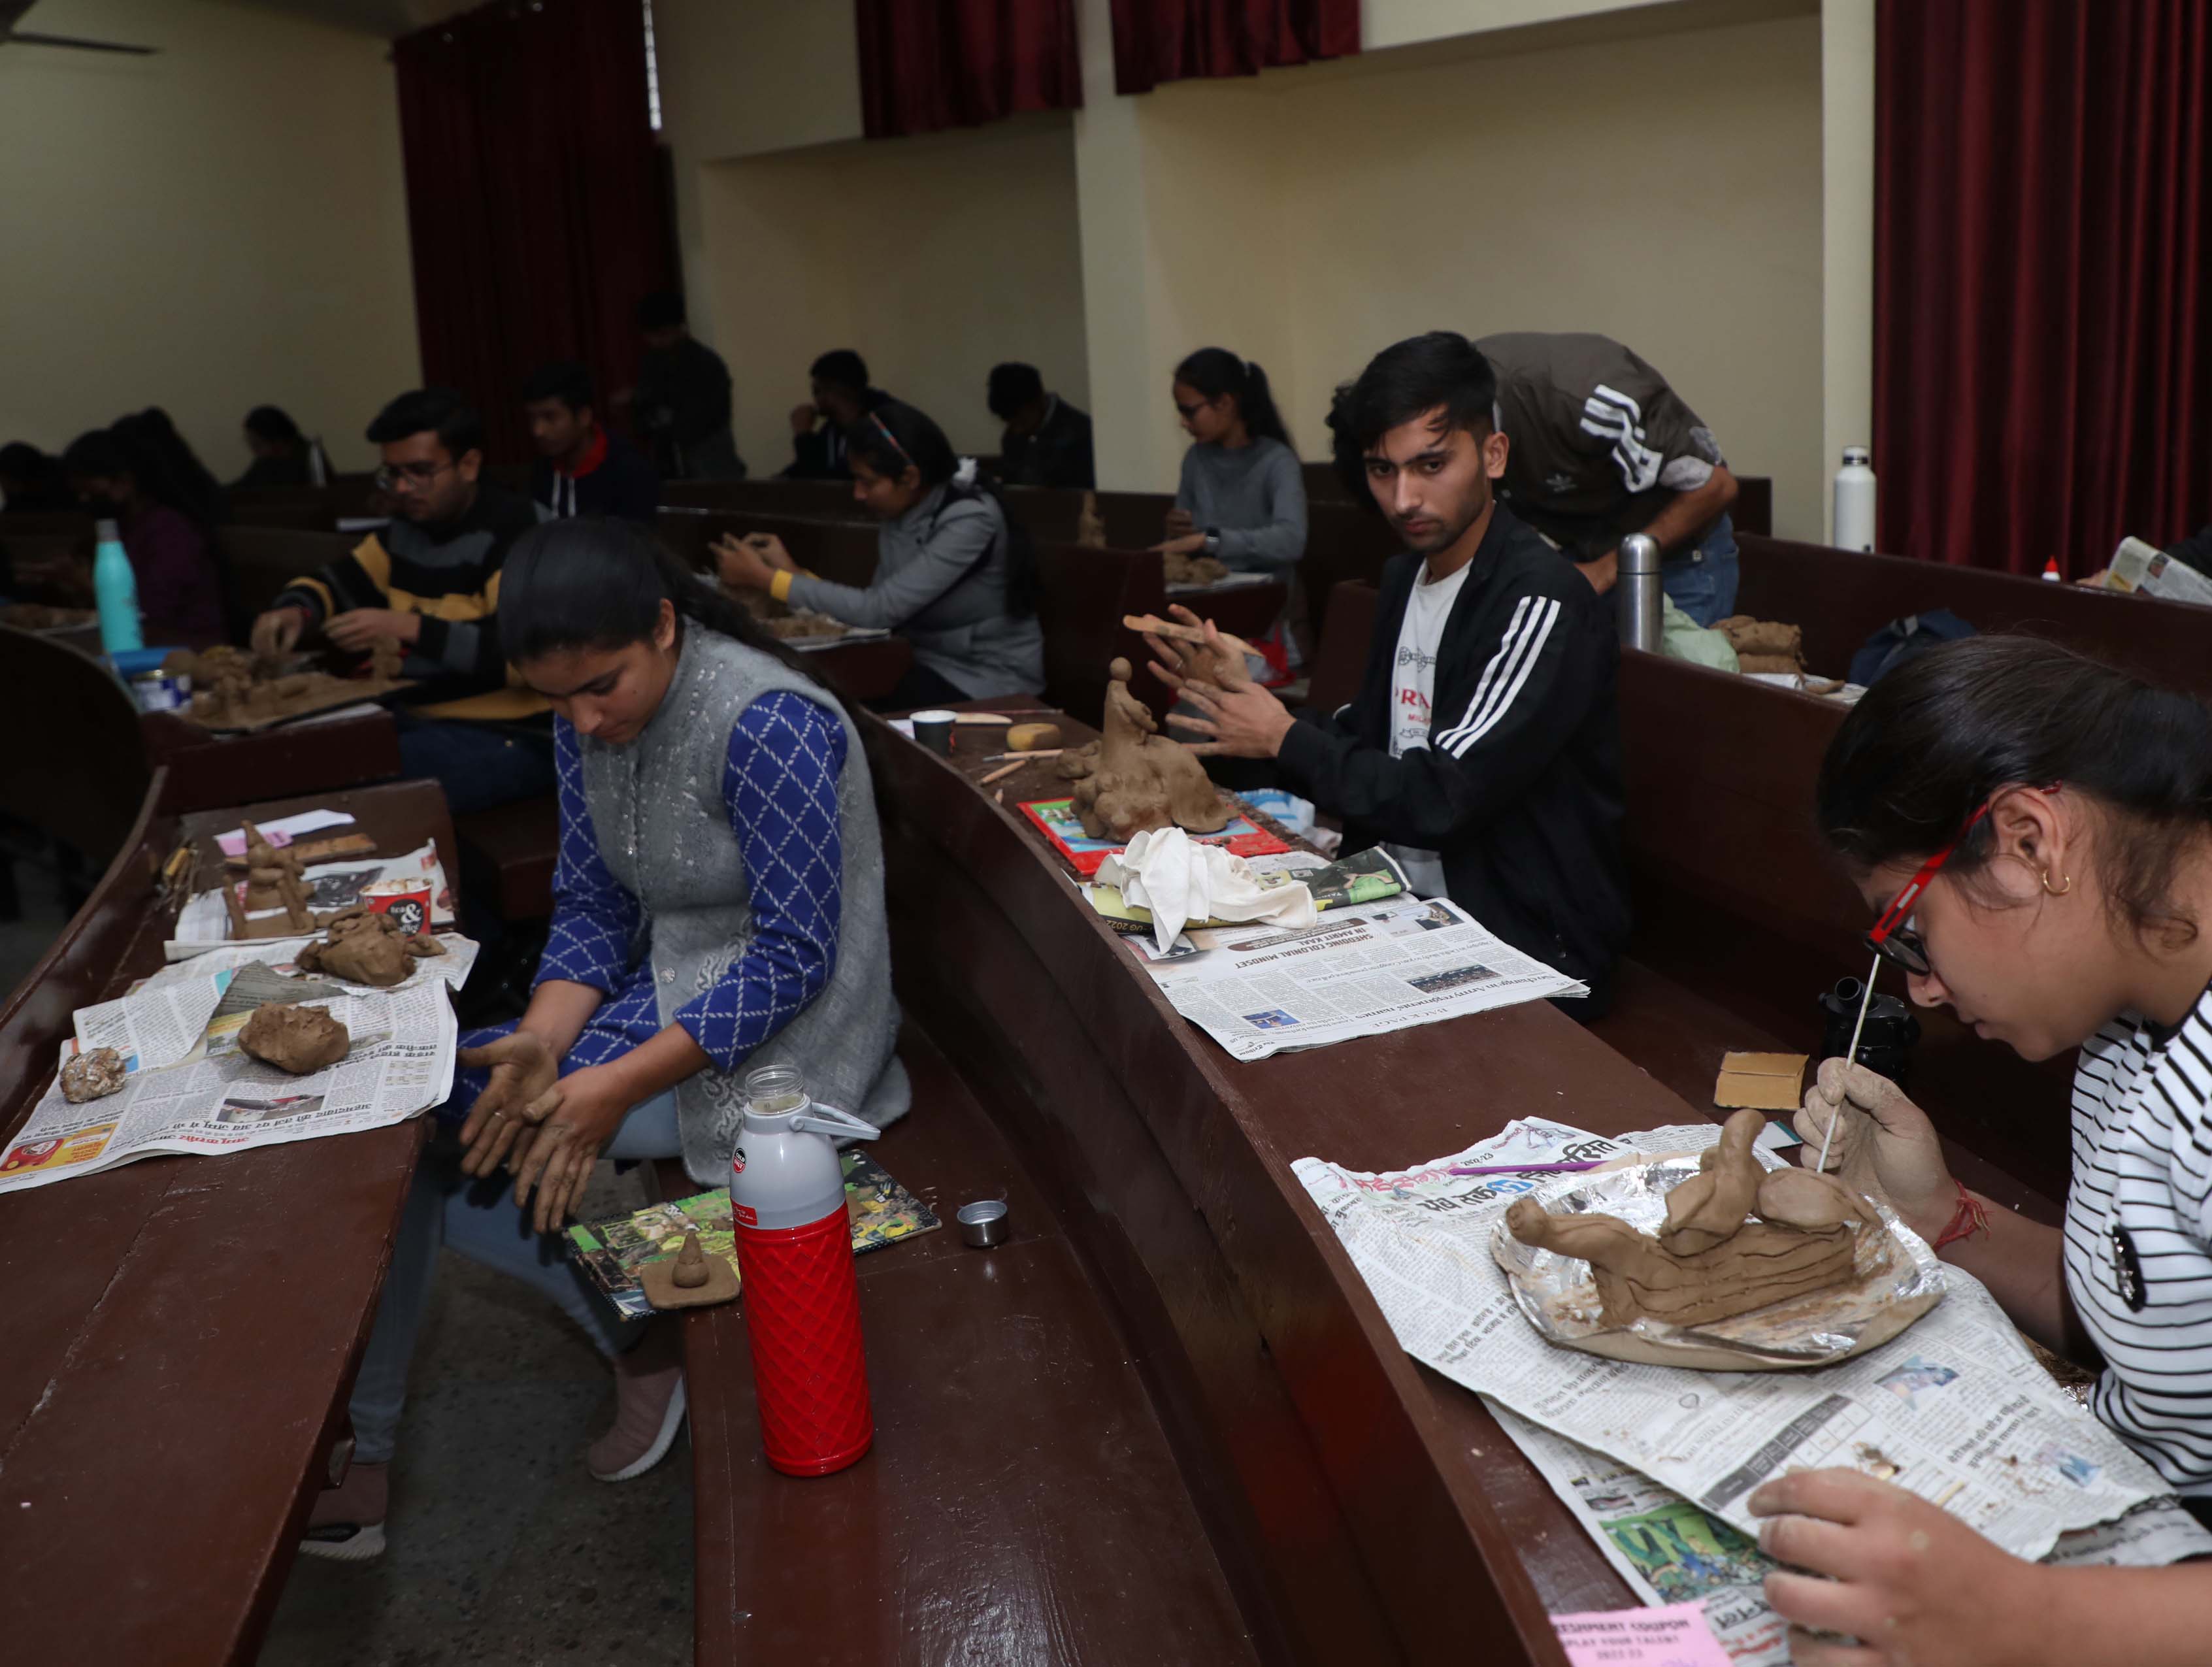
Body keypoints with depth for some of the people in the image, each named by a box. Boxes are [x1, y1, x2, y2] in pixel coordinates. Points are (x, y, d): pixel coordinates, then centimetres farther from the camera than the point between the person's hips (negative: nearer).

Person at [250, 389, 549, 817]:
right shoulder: (409, 525, 12)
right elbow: (337, 583, 22)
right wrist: (294, 610, -1)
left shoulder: (510, 532, -13)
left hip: (507, 738, -8)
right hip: (420, 718, 8)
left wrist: (407, 627, -28)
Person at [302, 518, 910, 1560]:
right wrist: (543, 1041, -15)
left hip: (774, 1036, -8)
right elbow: (591, 909, 4)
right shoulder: (588, 723, 0)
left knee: (423, 1124, -13)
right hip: (661, 995, 8)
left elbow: (796, 955, -22)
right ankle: (358, 1454, 9)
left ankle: (638, 1337, 4)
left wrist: (619, 1087, -25)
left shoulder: (767, 726, -24)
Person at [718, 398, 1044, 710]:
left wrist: (765, 579, -22)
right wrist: (791, 571, -10)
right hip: (931, 664, 7)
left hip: (988, 680, -6)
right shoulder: (900, 516, 2)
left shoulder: (970, 520, -22)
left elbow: (881, 609, -26)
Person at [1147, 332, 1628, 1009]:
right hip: (1412, 902, 8)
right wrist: (1237, 694, 2)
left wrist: (1286, 740, -12)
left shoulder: (1542, 603, -20)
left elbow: (1441, 800, -23)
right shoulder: (1405, 575, 9)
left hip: (1527, 951, -7)